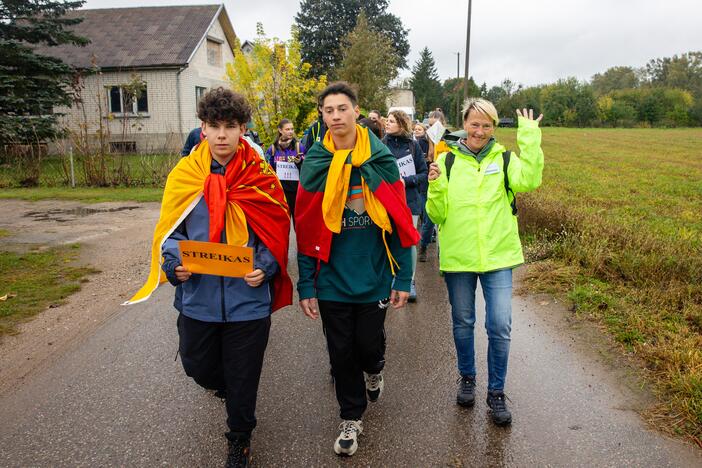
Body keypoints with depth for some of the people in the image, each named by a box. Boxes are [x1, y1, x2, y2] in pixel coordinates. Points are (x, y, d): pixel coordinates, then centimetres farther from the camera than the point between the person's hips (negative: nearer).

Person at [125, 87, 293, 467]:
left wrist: (265, 268, -18)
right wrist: (175, 263, -16)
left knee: (243, 378, 12)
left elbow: (277, 233, -1)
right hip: (198, 297, 2)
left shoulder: (261, 176, -6)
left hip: (248, 298, -2)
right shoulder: (184, 174, -2)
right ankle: (229, 390, 55)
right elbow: (169, 231, 3)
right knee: (197, 367, 19)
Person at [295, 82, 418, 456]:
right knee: (341, 353, 11)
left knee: (369, 345, 11)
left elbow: (401, 224, -3)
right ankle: (351, 418, 33)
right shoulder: (313, 164, -3)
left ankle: (373, 370, 48)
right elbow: (306, 231, -1)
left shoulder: (381, 160, -5)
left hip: (374, 279, -1)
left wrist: (403, 278, -4)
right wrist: (305, 286, -3)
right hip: (332, 281, 1)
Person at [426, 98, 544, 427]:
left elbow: (529, 180, -20)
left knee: (500, 327, 0)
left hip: (497, 255, 0)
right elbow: (437, 215, -1)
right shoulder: (447, 159, 1)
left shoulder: (504, 158, 1)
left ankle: (496, 393, 19)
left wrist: (530, 137, -19)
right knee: (462, 323, 15)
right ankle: (467, 378, 37)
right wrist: (435, 187, -18)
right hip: (457, 255, 1)